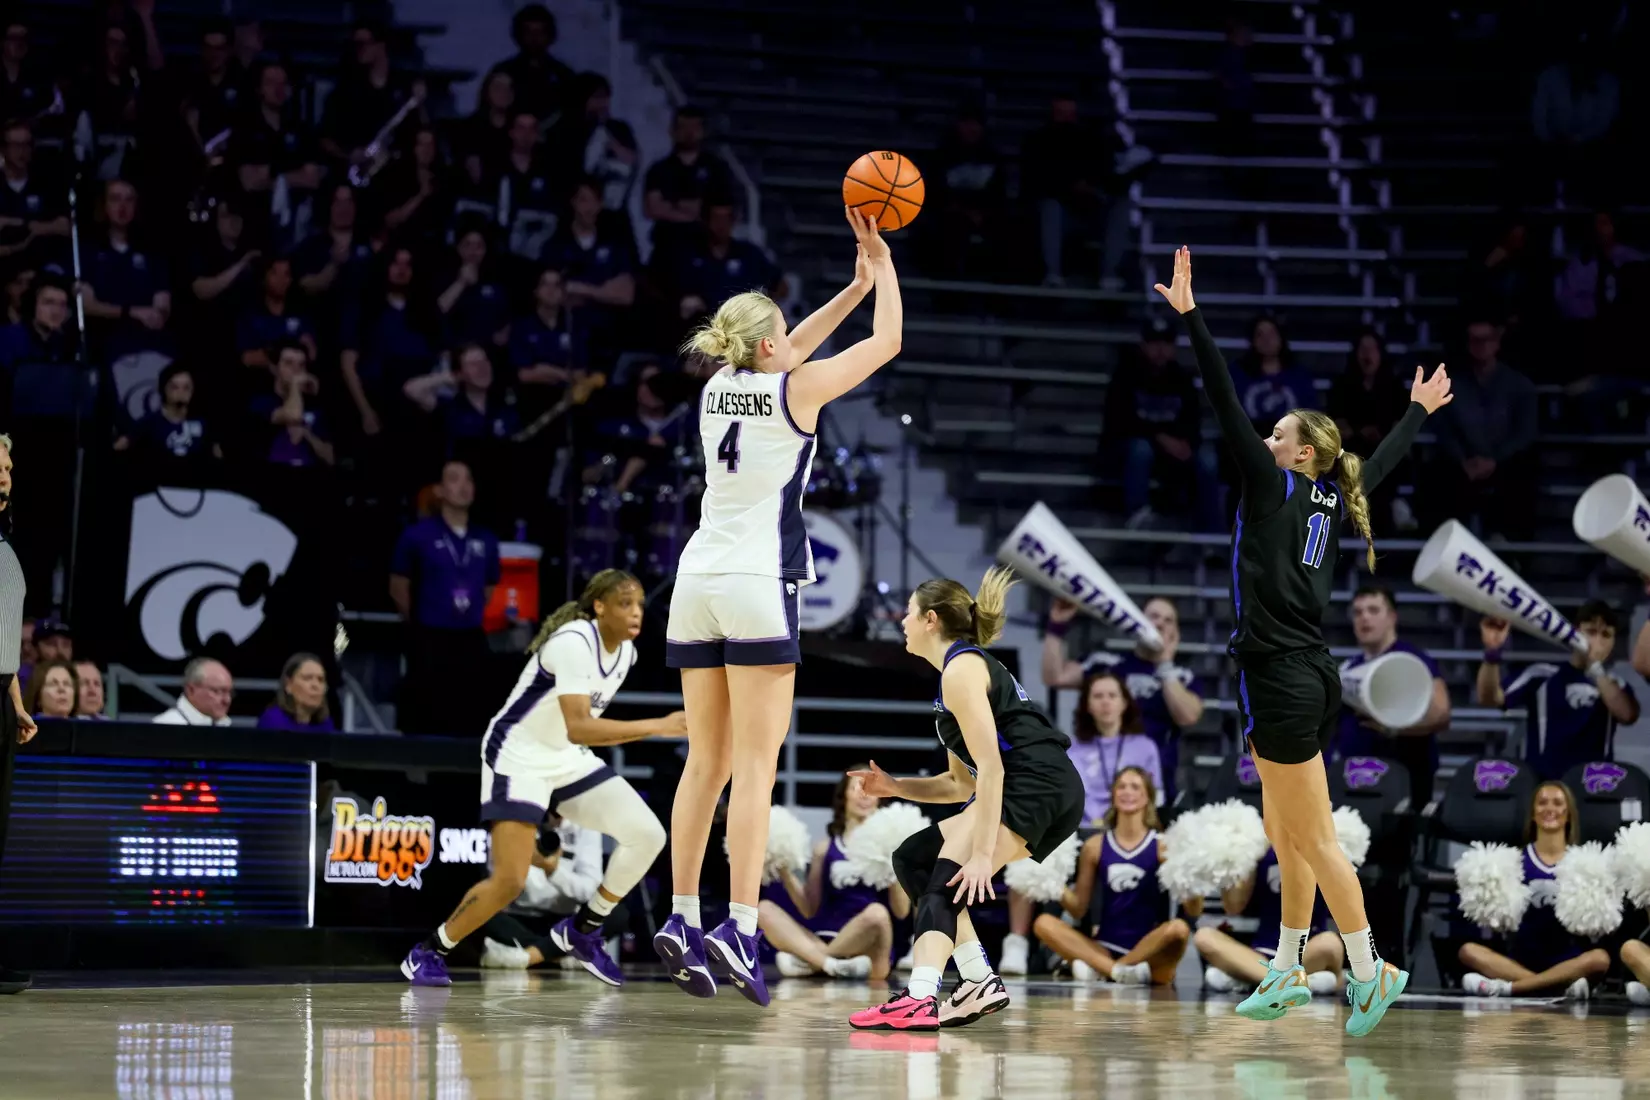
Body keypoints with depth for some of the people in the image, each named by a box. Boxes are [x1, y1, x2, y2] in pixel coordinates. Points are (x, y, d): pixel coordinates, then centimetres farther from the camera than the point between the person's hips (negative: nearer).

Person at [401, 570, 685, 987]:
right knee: (509, 881, -15)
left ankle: (582, 931, 8)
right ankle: (427, 953, 7)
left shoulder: (626, 652, 1)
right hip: (517, 759, -8)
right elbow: (577, 728, -37)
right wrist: (658, 726, -40)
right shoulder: (574, 643, -26)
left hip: (568, 759, 8)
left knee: (647, 834, -8)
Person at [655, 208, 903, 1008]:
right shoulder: (795, 390, -5)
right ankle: (738, 929, -17)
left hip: (698, 582, 6)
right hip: (759, 584, -6)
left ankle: (682, 921, 5)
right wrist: (882, 267, 20)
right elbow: (887, 342, 6)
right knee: (755, 766, -9)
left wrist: (855, 288, 31)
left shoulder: (719, 388, 11)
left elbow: (786, 356, 31)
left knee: (706, 761, 9)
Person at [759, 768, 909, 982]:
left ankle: (808, 961, -18)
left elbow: (901, 912, 1)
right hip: (826, 939, 3)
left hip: (868, 947, -3)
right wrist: (785, 871, 0)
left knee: (876, 912, -36)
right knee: (764, 910, -16)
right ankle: (831, 964, -36)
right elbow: (809, 910, 12)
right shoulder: (825, 848, 15)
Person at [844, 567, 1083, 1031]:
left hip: (1038, 788, -10)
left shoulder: (962, 669, -6)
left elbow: (990, 767, -16)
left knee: (946, 880, -22)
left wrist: (981, 855, -21)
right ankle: (979, 981, 3)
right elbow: (962, 783, 24)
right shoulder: (968, 668, 25)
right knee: (913, 859, 13)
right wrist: (894, 787, 12)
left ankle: (918, 998, -42)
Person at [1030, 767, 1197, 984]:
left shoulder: (1162, 846, 0)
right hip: (1106, 948, 2)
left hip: (1151, 952, -2)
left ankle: (1098, 968, -24)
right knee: (1044, 923, -18)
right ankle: (1121, 971, -32)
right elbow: (1079, 909, 10)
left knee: (1179, 928, -33)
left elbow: (1194, 910, -2)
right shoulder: (1095, 845, 7)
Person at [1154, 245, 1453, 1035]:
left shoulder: (1275, 486, -7)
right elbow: (1379, 464, 30)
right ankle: (1288, 975, 19)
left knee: (1313, 841, -4)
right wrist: (1419, 411, 47)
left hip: (1283, 681, -9)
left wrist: (1189, 316, -15)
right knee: (1288, 837, 14)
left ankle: (1369, 973, -1)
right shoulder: (1334, 501, 11)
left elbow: (1226, 406, -13)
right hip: (1310, 675, 9)